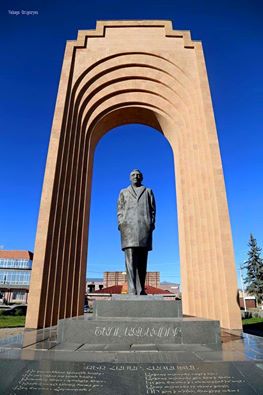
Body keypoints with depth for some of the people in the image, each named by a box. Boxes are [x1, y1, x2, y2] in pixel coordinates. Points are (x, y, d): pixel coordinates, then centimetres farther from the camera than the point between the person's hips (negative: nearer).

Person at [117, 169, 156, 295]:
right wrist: (121, 225, -2)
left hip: (144, 227, 1)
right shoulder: (123, 192, 23)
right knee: (130, 259, -12)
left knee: (142, 260, -2)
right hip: (128, 227, -1)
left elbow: (153, 210, 13)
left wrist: (152, 224, -2)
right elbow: (120, 211, 14)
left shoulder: (148, 191, 23)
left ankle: (141, 290, 1)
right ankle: (132, 290, -16)